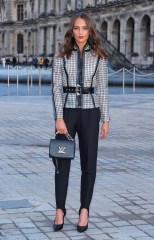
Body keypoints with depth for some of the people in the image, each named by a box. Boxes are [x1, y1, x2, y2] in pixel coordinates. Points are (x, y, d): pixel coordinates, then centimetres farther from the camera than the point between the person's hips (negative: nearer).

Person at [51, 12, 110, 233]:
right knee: (62, 162, 2)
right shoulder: (61, 55, 0)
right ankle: (60, 210, 15)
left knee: (89, 163, 3)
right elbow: (57, 88, -4)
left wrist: (106, 119, -1)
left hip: (89, 112, 0)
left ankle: (84, 210, 15)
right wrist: (59, 118, -12)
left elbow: (102, 89, 3)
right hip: (67, 110, 0)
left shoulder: (98, 56, 2)